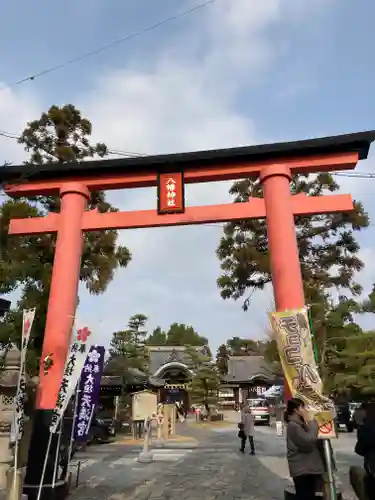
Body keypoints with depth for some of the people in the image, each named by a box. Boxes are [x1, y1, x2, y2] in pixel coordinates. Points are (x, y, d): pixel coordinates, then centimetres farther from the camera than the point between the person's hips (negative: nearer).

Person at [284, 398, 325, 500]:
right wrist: (311, 422, -16)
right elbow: (308, 442, -23)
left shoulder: (300, 423, 15)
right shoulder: (293, 425, -17)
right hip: (302, 470, -10)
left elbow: (312, 441, 16)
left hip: (308, 468, 10)